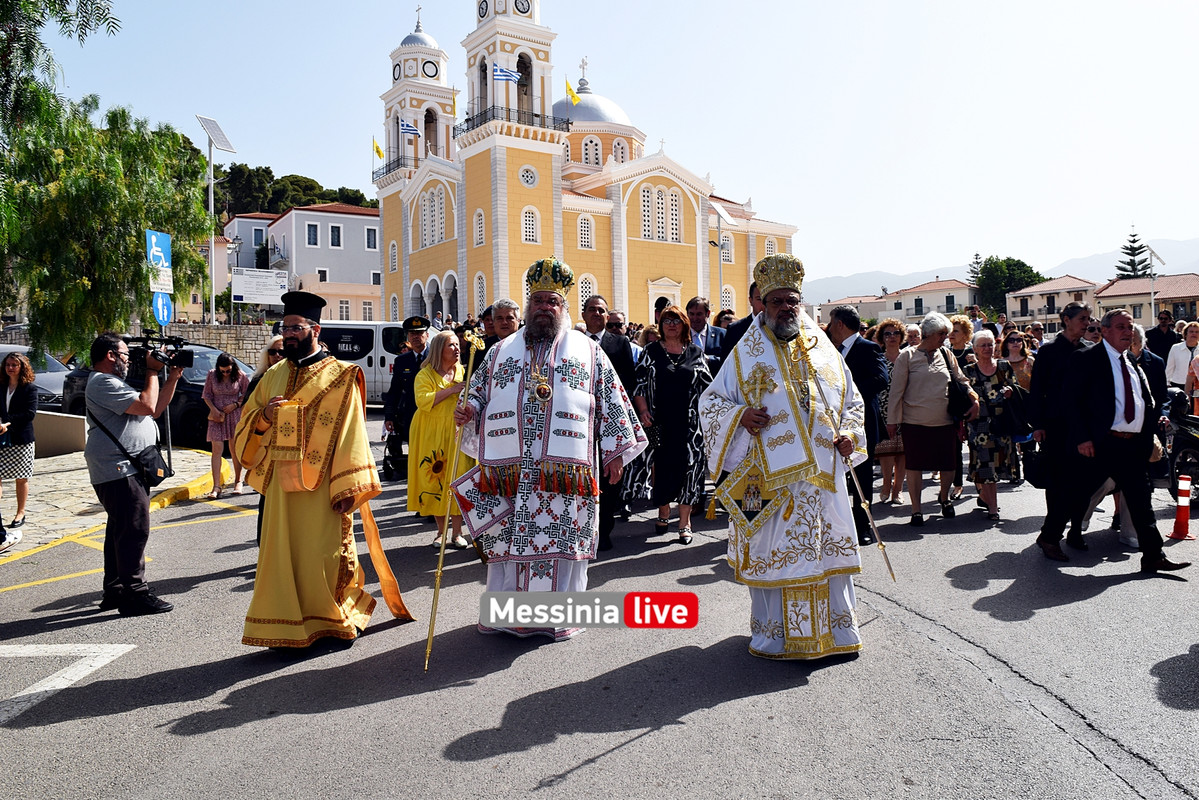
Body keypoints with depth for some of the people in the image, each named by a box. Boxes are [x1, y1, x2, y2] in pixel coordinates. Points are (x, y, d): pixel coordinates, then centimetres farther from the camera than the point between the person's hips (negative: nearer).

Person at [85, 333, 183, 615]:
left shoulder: (113, 383, 23)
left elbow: (155, 410, 21)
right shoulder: (103, 383, -11)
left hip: (125, 470, 11)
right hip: (119, 470, -11)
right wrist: (152, 371, -8)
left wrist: (173, 378, 13)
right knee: (134, 530, -11)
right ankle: (134, 594, -8)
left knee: (120, 531, 15)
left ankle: (115, 591, 23)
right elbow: (147, 405, -21)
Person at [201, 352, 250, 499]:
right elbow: (206, 395, 5)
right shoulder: (212, 375, -1)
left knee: (235, 450, 5)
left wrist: (235, 405, -10)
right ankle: (216, 486, -8)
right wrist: (213, 409, -9)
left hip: (235, 415, 0)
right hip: (217, 416, 0)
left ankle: (238, 481, 20)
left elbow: (247, 394, 4)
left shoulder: (240, 376, -3)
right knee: (217, 450, -6)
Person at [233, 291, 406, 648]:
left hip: (323, 485, -5)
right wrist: (264, 416, -8)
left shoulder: (340, 377, -2)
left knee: (327, 554, 1)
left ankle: (334, 621, 19)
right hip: (281, 485, 5)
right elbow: (245, 429, 15)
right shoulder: (272, 377, 13)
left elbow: (351, 435, -7)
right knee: (283, 554, 7)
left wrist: (346, 488, -14)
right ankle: (288, 628, 19)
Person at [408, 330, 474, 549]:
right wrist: (451, 390, -20)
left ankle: (457, 533, 3)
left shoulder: (462, 372, 10)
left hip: (457, 433, 2)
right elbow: (423, 401, -18)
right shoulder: (425, 374, -2)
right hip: (432, 435, -2)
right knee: (436, 481, 1)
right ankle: (441, 532, 14)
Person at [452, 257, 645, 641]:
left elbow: (611, 403, 8)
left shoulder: (589, 352, 10)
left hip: (566, 472, -2)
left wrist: (615, 450, 2)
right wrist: (466, 411, -4)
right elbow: (479, 392, 18)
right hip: (509, 470, 2)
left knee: (562, 541, 1)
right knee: (508, 539, 5)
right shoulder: (501, 351, 17)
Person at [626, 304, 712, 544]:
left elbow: (707, 386, 8)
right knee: (660, 465, 5)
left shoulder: (696, 352, 8)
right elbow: (639, 383, 1)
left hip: (688, 422, 0)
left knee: (687, 467, -1)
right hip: (659, 422, 0)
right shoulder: (651, 352, 6)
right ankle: (663, 513, 24)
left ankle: (685, 522, 8)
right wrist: (643, 411, -10)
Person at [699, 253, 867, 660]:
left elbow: (852, 402, 19)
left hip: (823, 474, 3)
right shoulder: (747, 354, 4)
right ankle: (776, 634, 16)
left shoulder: (824, 350, 11)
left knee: (827, 549, 8)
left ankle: (835, 630, 24)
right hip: (770, 476, -3)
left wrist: (849, 434, 0)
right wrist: (739, 416, -15)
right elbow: (710, 401, 4)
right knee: (772, 552, 2)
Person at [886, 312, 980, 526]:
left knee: (949, 464, 8)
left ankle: (944, 497, 38)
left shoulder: (946, 355, 9)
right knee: (914, 466, 2)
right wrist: (892, 419, -4)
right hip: (915, 422, -3)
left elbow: (961, 380, 19)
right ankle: (916, 509, 15)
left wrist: (975, 399, 3)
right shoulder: (907, 356, -3)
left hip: (945, 421, 4)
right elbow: (896, 390, -2)